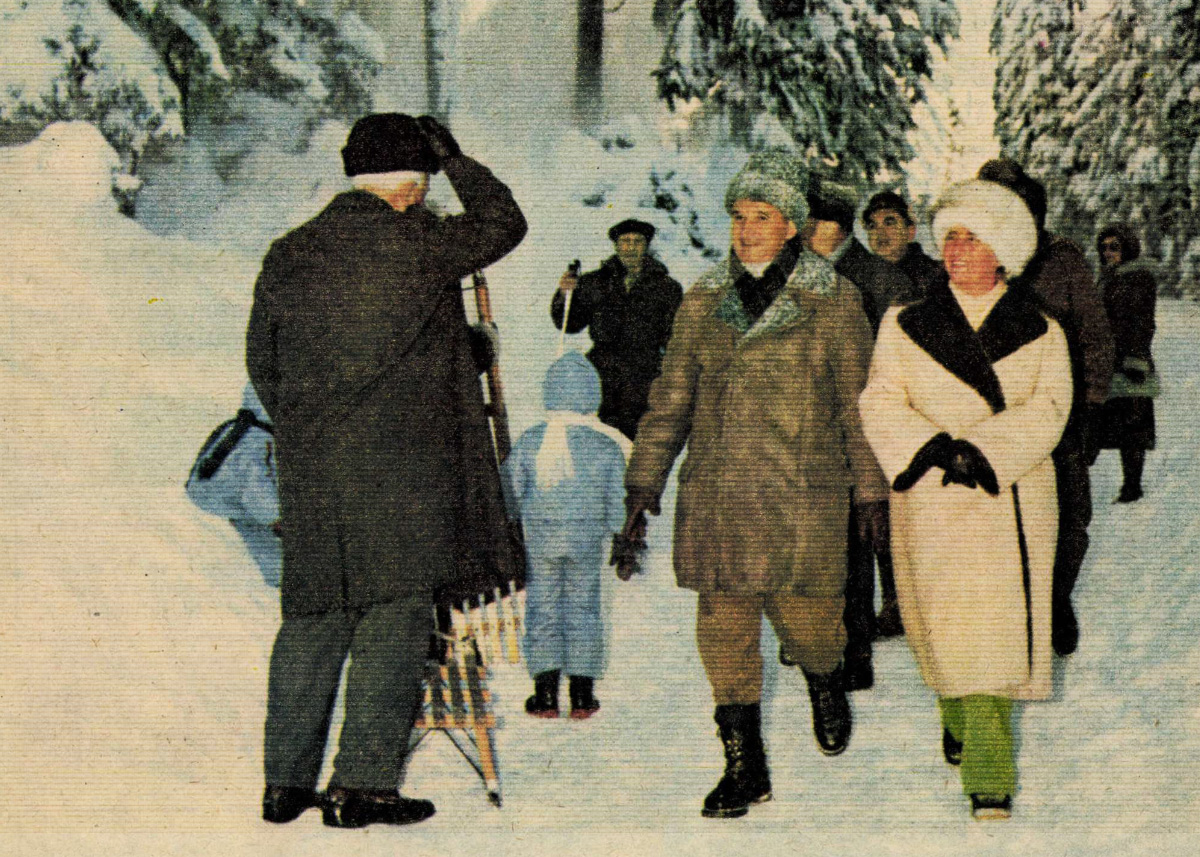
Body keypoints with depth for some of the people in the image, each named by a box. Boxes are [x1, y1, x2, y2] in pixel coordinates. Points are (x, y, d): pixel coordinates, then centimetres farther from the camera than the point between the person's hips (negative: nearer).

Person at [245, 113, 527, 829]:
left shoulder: (287, 255, 10)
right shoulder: (421, 243, -6)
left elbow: (262, 363, 15)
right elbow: (504, 221, 9)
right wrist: (455, 159, 20)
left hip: (309, 462, 6)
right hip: (400, 461, -5)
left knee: (312, 616, 12)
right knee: (395, 612, -1)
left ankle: (286, 782, 16)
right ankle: (362, 785, -3)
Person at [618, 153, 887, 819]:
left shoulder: (832, 301, 1)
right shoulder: (703, 301, 10)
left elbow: (857, 401, 4)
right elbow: (670, 399, 14)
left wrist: (872, 489, 4)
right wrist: (643, 484, 10)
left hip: (802, 495, -3)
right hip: (714, 496, 3)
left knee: (806, 620, -2)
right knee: (724, 628, 1)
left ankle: (826, 687, 35)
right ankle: (744, 768, 13)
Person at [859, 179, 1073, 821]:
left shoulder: (1040, 333, 7)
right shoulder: (906, 327, 9)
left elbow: (1046, 411, -6)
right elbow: (881, 404, -1)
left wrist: (979, 451, -20)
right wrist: (935, 449, -18)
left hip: (1012, 501, -1)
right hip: (931, 504, 1)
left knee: (999, 632, -6)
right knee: (947, 630, -1)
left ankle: (985, 773, 0)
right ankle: (975, 748, 17)